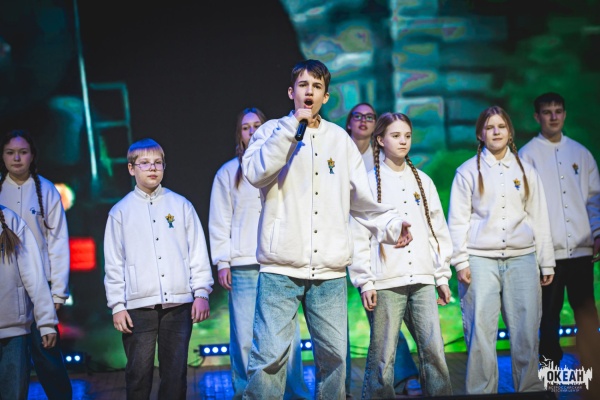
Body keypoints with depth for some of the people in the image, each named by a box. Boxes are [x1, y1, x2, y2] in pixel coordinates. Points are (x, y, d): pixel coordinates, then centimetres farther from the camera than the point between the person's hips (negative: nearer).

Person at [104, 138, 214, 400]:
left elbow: (198, 251, 9)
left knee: (175, 373, 4)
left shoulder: (180, 205, 10)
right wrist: (117, 305, -1)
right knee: (139, 373, -1)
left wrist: (201, 292, 2)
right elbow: (113, 263, 6)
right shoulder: (120, 211, 8)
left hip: (179, 304, 1)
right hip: (138, 307, -1)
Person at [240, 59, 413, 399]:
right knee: (269, 356, -10)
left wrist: (390, 225, 3)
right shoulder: (272, 132, 6)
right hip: (281, 269, -3)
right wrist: (293, 125, -13)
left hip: (330, 272, 3)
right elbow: (256, 173, -14)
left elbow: (361, 198, 17)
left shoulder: (340, 138, 14)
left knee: (334, 355, 6)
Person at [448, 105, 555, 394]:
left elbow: (539, 218, 13)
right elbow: (457, 219, 3)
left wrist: (546, 262, 9)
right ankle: (481, 392, 2)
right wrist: (460, 261, -6)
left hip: (521, 259, 2)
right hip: (480, 260, -2)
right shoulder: (468, 171, 6)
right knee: (481, 332, -5)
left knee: (527, 332, -1)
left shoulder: (525, 171, 14)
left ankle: (530, 390, 8)